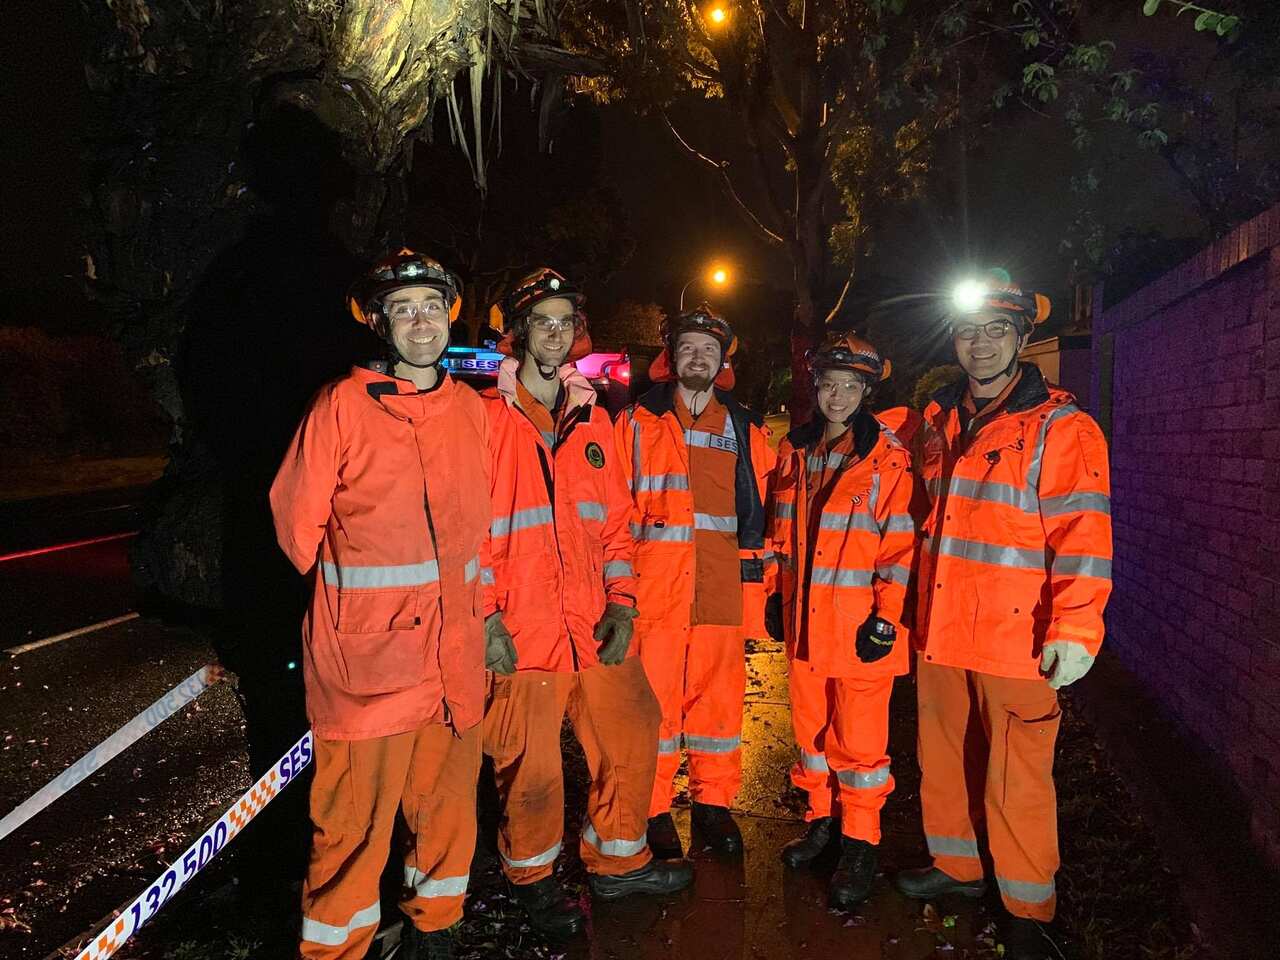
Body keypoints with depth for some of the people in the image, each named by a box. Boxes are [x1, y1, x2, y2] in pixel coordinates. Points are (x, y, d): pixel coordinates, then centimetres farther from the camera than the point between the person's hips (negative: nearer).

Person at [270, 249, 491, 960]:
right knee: (356, 821, 3)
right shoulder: (343, 405, -7)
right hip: (367, 657, -5)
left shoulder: (471, 409, 8)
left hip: (456, 649, 5)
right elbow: (297, 522, -1)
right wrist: (354, 591, 7)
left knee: (449, 803, 17)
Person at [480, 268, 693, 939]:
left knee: (632, 738, 13)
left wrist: (621, 604, 4)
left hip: (595, 627, 6)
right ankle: (533, 880, 30)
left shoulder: (593, 421, 13)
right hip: (521, 632, -5)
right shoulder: (488, 416, -4)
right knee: (532, 766, 3)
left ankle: (617, 863, 36)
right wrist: (486, 619, -12)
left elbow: (615, 521, 13)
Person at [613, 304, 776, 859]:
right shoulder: (637, 423, 7)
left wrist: (755, 577, 10)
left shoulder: (744, 430, 14)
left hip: (722, 585, 2)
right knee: (654, 695, 0)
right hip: (655, 583, -2)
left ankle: (713, 804, 22)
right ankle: (653, 810, 15)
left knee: (718, 695, 7)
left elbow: (755, 510, 16)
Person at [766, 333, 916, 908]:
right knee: (811, 726, 16)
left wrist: (886, 619, -14)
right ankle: (821, 818, 34)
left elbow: (901, 544, -10)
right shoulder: (795, 451, 8)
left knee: (858, 738, 3)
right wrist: (778, 595, 14)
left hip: (861, 624, -5)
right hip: (805, 621, 5)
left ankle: (860, 843, 19)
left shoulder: (887, 459, -8)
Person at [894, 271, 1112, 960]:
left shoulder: (1060, 428, -9)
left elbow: (1082, 537, -15)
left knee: (1017, 780, 2)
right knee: (942, 758, 18)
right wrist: (904, 605, 20)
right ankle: (956, 866, 39)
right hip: (941, 631, 6)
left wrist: (1074, 631, -22)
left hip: (1017, 639, -6)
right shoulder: (942, 422, 11)